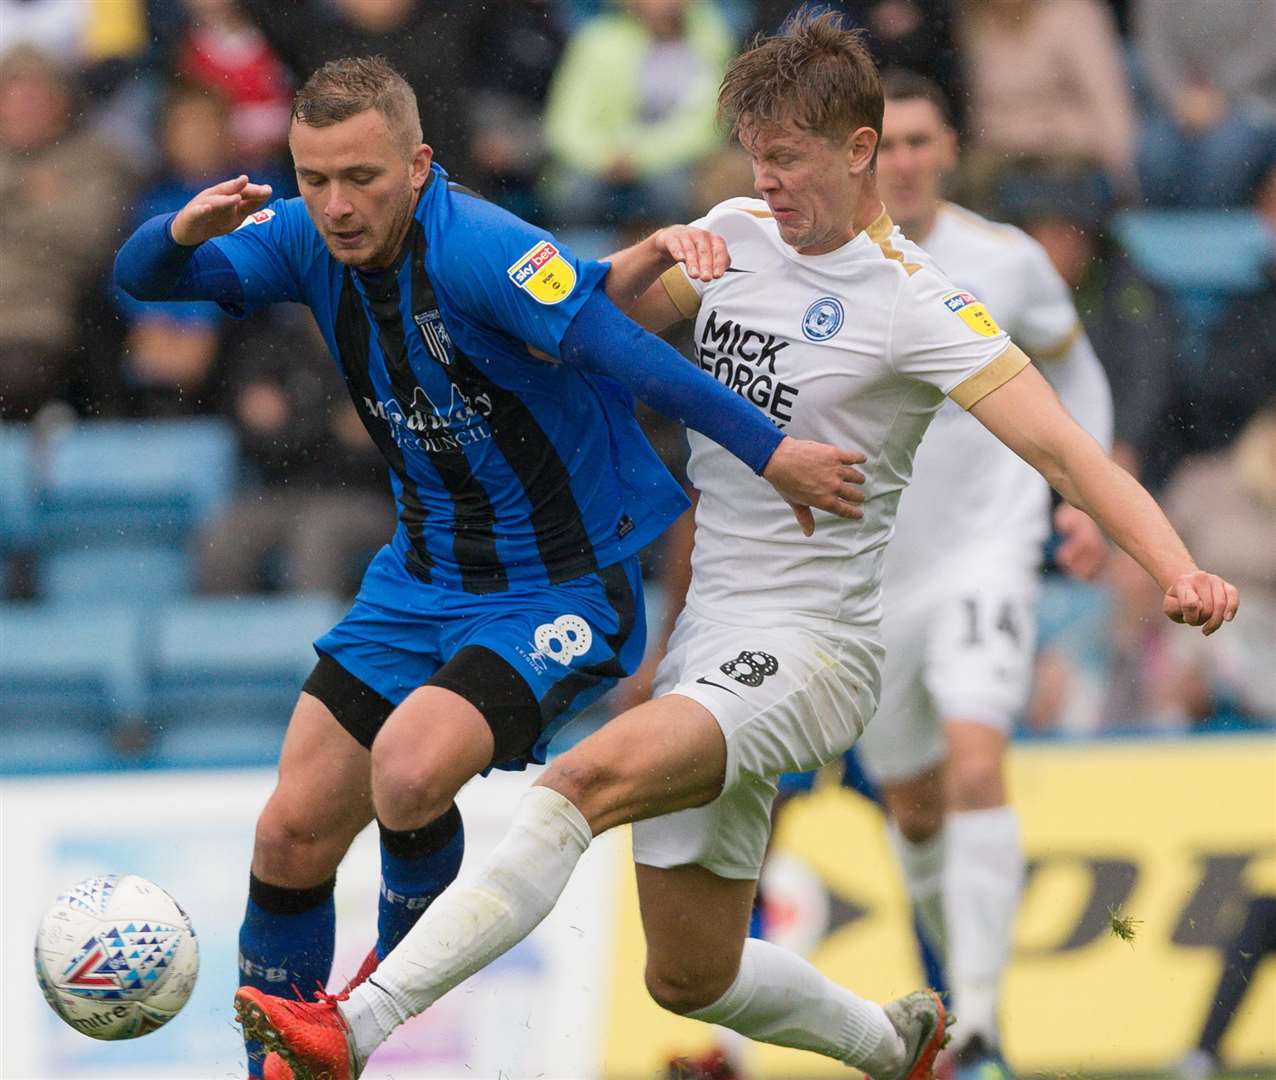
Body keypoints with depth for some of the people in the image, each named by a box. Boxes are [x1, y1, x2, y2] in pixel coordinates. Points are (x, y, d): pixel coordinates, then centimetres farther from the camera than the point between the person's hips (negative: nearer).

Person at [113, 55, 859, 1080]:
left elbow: (635, 358, -29)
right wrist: (183, 231, -27)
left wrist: (769, 450, -33)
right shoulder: (312, 241, -4)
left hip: (560, 591, -7)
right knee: (294, 833, 3)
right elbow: (143, 277, -4)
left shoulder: (480, 251, -26)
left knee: (409, 774, -29)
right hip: (423, 577, 7)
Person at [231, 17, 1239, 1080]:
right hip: (700, 634, 8)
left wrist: (1180, 571, -33)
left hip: (804, 651, -8)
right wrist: (655, 252, -5)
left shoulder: (917, 304, -10)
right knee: (691, 976, 14)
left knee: (592, 777, -33)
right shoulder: (738, 234, 9)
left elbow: (1060, 446, -18)